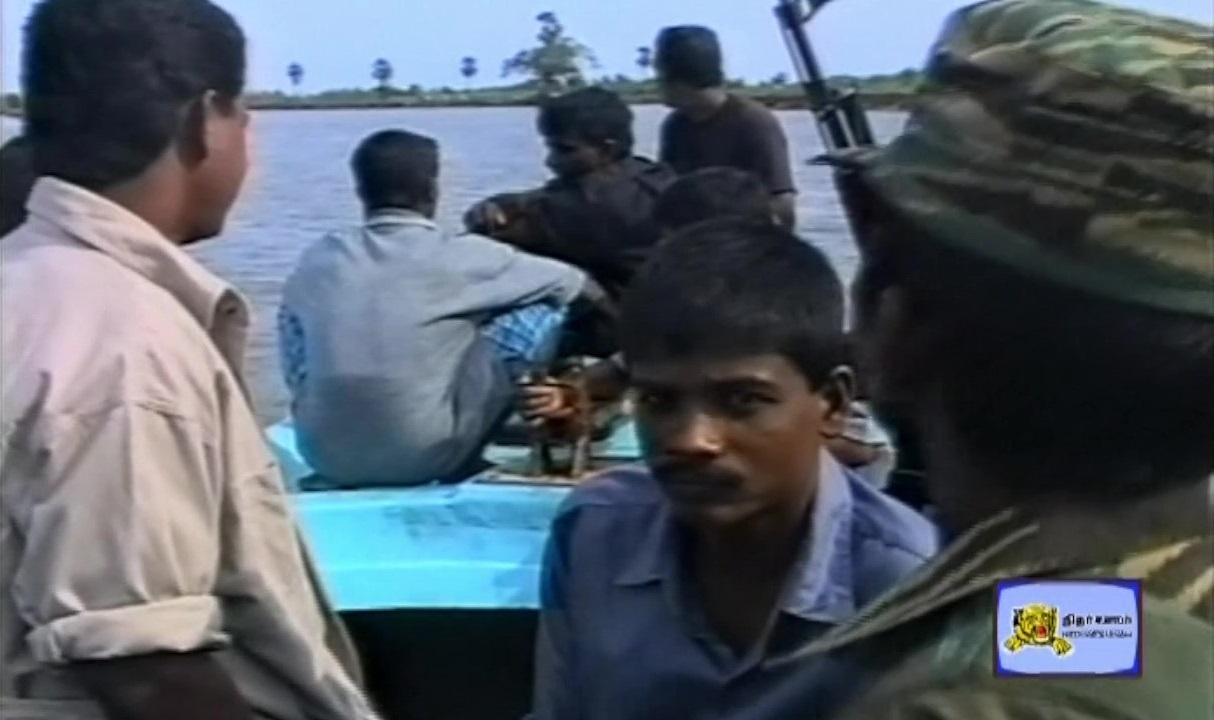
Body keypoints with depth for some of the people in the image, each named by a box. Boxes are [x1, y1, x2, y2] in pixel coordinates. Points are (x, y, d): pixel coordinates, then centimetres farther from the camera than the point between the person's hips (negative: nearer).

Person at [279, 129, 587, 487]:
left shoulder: (318, 260, 6)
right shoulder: (459, 258, -6)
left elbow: (295, 367, 20)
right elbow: (572, 283, 8)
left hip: (327, 458, 5)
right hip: (424, 456, -4)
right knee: (542, 311, 3)